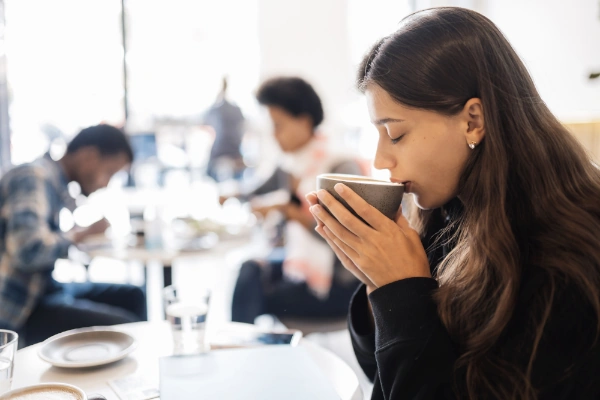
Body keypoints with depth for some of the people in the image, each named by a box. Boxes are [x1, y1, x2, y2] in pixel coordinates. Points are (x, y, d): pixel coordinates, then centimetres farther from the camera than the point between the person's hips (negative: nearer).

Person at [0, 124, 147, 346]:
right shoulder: (34, 177, -16)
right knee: (123, 328, -21)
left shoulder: (58, 185, 11)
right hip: (24, 306, -10)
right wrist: (82, 233, -16)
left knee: (132, 297, 16)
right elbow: (29, 250, -30)